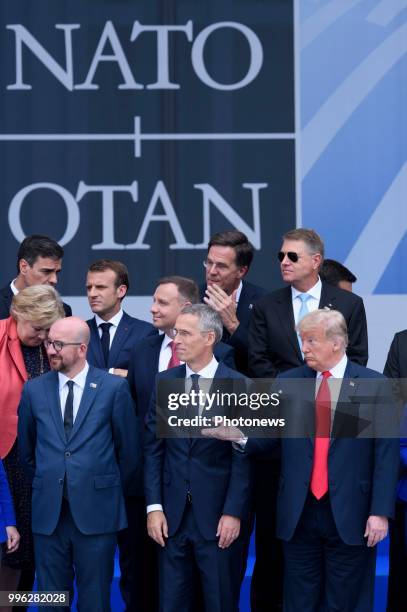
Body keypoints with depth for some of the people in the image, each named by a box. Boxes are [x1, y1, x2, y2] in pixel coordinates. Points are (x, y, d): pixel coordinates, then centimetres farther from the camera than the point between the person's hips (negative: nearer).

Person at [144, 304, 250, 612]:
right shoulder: (164, 381, 5)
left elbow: (243, 457, -6)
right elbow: (153, 448, 5)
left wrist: (234, 513, -11)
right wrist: (154, 507, -2)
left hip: (218, 515, -3)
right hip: (172, 513, 3)